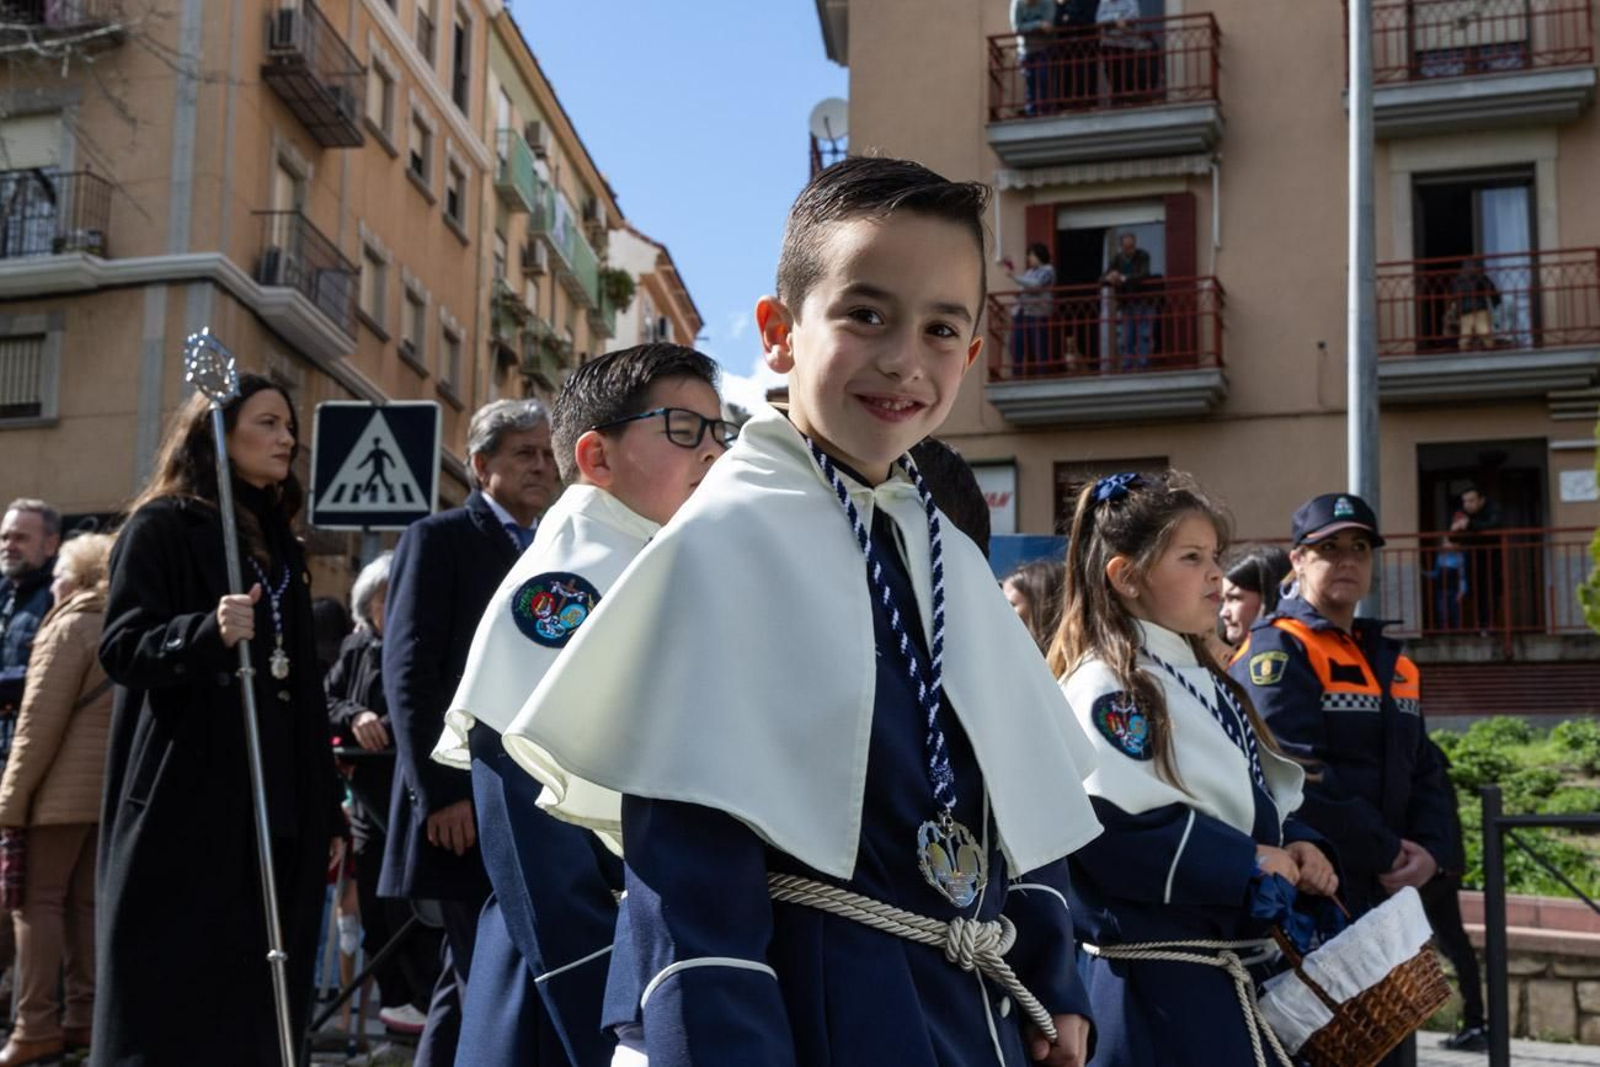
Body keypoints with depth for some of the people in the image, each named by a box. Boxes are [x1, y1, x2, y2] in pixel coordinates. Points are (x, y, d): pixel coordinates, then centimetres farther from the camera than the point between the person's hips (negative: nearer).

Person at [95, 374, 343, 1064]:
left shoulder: (278, 542, 19)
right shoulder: (162, 526, -1)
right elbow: (120, 649, -11)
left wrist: (327, 809, 16)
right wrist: (208, 631, -30)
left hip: (277, 808, 7)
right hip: (187, 806, -6)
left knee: (256, 1008, 5)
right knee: (171, 1009, -5)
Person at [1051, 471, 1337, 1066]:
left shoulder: (1207, 682, 16)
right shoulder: (1107, 688, -15)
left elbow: (1259, 798, 22)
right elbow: (1114, 827, -26)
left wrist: (1298, 846, 0)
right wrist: (1247, 862, -18)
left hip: (1240, 968, 9)